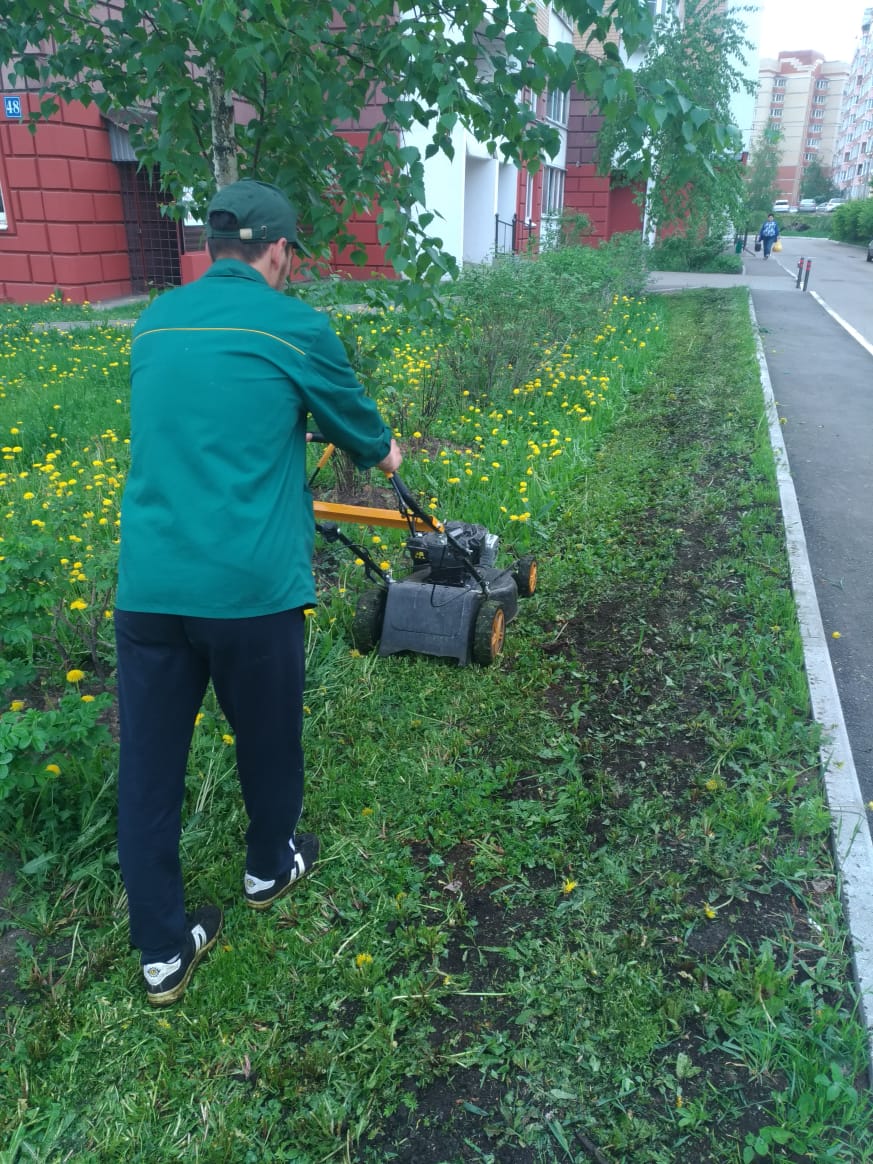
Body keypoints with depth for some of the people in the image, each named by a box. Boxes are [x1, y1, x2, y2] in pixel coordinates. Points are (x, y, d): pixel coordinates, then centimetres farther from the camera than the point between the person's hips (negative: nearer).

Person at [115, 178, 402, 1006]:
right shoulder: (292, 328, -2)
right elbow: (353, 418, 13)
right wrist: (382, 454, 36)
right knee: (267, 740, 20)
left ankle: (162, 951, 25)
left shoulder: (153, 323, 14)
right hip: (249, 586, -4)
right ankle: (270, 868, 45)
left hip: (146, 585, 5)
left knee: (148, 764, 11)